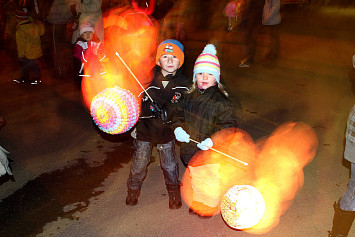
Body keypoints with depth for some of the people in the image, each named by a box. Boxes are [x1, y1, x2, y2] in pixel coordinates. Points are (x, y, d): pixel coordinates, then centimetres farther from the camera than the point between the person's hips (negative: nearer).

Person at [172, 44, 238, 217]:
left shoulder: (221, 100, -18)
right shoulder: (189, 96, -1)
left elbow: (228, 125, -19)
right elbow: (178, 114, 8)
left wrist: (213, 140, -31)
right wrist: (178, 128, -13)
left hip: (211, 151, -5)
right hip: (190, 148, 5)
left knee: (211, 180, 16)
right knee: (195, 177, 25)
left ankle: (211, 205, 42)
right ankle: (197, 201, 50)